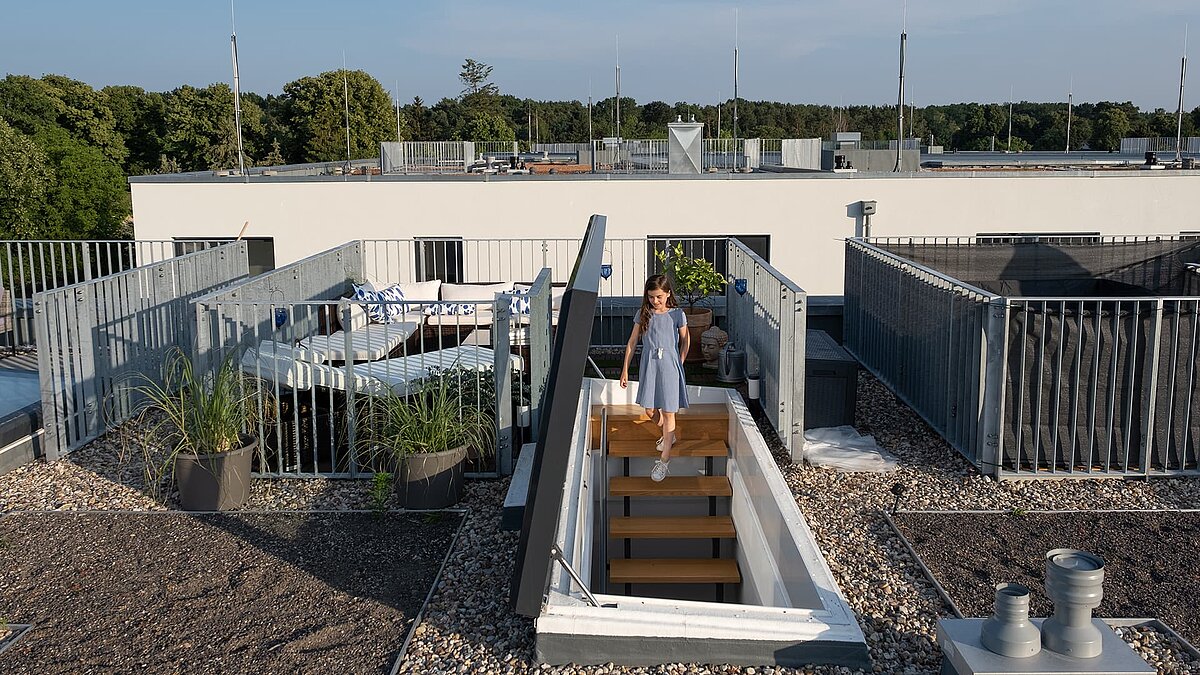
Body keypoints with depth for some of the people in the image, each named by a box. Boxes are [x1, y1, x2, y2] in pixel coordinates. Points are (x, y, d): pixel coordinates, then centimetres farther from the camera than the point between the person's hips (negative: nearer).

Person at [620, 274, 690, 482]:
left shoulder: (677, 315, -5)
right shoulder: (643, 314, 0)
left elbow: (685, 340, 9)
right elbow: (632, 342, 5)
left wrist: (679, 363, 8)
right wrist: (625, 370, 5)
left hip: (669, 366, -3)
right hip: (648, 366, 3)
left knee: (668, 413, 0)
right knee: (650, 411, 7)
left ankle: (664, 460, 5)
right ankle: (668, 435, 39)